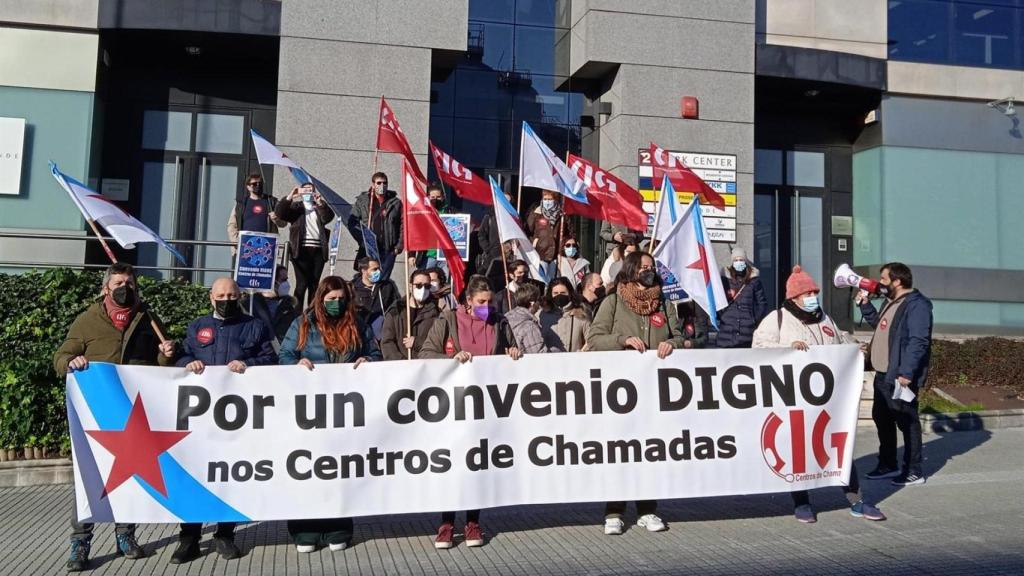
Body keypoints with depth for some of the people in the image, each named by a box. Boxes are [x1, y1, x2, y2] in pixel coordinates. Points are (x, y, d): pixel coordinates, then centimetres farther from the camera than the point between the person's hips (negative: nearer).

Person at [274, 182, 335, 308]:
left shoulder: (320, 207, 19)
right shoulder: (295, 206, 14)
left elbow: (328, 217, 0)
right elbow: (279, 214, -1)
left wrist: (320, 202, -13)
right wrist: (290, 197, -9)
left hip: (318, 250, 3)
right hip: (301, 249, -2)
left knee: (314, 283, 4)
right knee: (302, 283, -9)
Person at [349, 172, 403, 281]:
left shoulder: (395, 202, 8)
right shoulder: (362, 201, 6)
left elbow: (402, 226, 6)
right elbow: (352, 222, 2)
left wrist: (399, 246, -3)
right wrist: (362, 241, -9)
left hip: (388, 251, 0)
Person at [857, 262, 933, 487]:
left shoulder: (916, 305, -17)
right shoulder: (892, 302, 15)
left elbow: (918, 342, -24)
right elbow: (878, 324, 30)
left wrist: (906, 372, -28)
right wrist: (865, 305, 18)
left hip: (901, 377, -10)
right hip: (883, 374, 10)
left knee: (907, 422, 0)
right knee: (881, 418, 16)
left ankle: (914, 471, 11)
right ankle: (887, 465, 29)